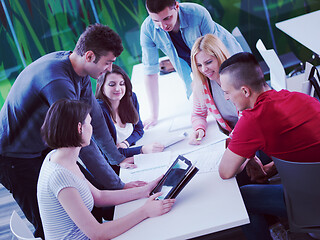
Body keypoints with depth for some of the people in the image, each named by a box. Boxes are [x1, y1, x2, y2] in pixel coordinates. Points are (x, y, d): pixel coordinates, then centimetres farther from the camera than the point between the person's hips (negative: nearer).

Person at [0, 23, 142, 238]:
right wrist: (117, 186, -27)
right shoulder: (58, 81, -33)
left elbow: (95, 118, 7)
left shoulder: (80, 70, -4)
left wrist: (117, 159, 12)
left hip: (45, 148, 9)